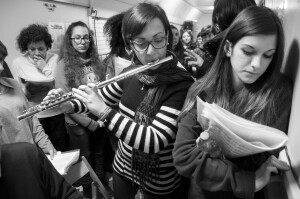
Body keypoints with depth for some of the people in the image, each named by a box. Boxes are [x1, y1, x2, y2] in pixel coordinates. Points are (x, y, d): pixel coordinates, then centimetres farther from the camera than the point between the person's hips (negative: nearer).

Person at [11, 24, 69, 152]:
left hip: (57, 113, 0)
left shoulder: (55, 58, -2)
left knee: (63, 150, 11)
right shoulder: (18, 62, -1)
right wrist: (26, 90, -18)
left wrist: (46, 68, -13)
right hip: (34, 116, 0)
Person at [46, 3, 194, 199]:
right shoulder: (131, 73, -7)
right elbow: (102, 98, 9)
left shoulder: (182, 84, -27)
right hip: (123, 166, 6)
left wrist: (104, 111, -34)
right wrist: (69, 105, -8)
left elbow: (154, 142, -33)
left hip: (160, 182, -5)